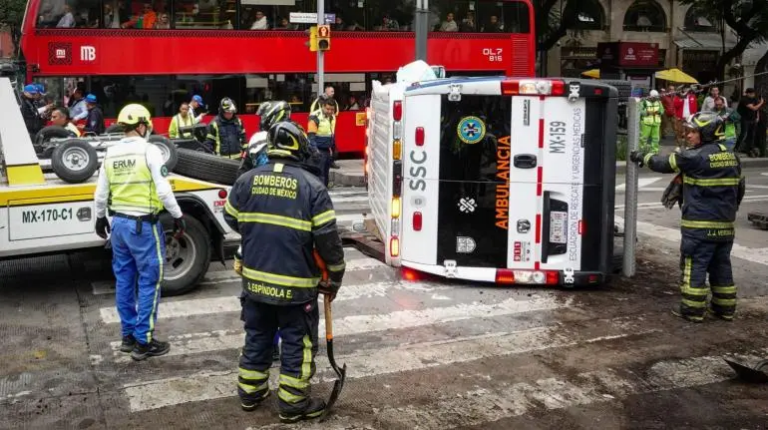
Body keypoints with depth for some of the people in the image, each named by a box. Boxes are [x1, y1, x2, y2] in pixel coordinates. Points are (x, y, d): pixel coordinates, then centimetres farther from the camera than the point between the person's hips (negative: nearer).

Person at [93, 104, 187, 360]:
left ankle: (128, 336, 24)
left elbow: (101, 193, 13)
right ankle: (143, 342, 3)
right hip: (143, 225, -7)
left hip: (118, 222, 7)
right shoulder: (149, 151, -12)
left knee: (124, 280, 15)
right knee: (149, 282, 1)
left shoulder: (110, 154, 7)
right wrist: (178, 216, -6)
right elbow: (163, 191, -16)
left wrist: (100, 218, 27)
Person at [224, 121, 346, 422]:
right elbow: (328, 239, -12)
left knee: (257, 337, 20)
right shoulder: (311, 186, -13)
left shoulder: (246, 180, -1)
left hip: (255, 279, 5)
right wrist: (335, 278, 1)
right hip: (296, 284, -4)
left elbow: (232, 220, 13)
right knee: (297, 343, 9)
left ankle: (250, 393, 32)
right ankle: (292, 404, 17)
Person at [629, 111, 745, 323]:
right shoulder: (731, 156, 10)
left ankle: (693, 309, 2)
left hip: (700, 224, -8)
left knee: (694, 265, -1)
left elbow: (665, 163, -5)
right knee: (721, 265, 15)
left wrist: (643, 157, 12)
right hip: (725, 225, 8)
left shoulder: (696, 156, -14)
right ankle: (725, 307, 21)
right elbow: (739, 187, 18)